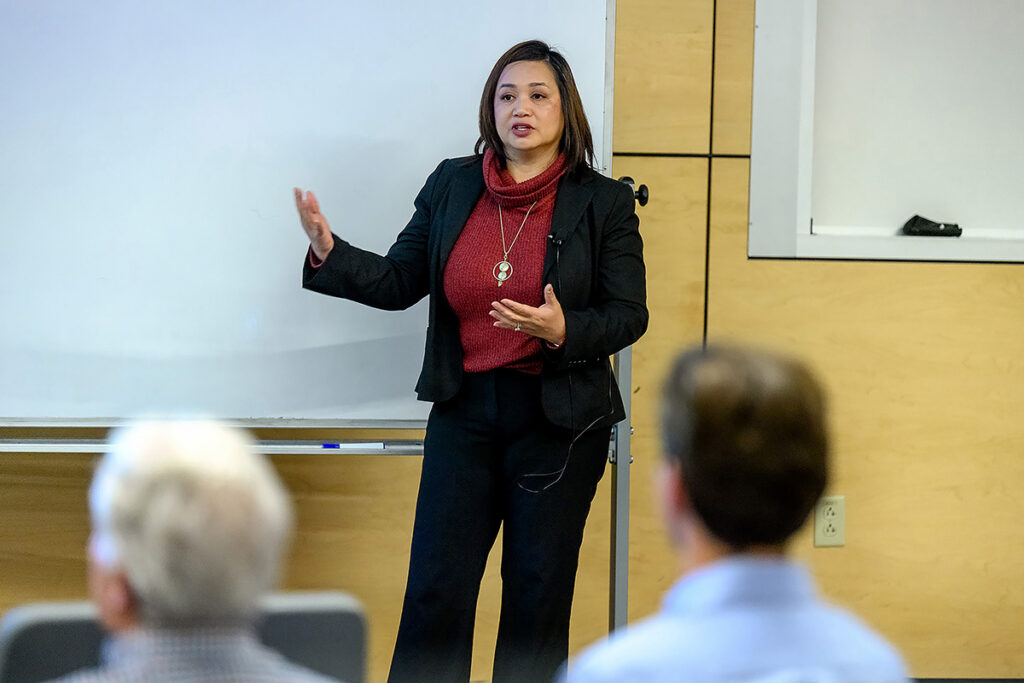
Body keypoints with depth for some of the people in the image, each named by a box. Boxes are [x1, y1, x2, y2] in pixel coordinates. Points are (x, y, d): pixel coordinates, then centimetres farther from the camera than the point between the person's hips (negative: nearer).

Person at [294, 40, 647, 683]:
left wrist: (563, 331, -22)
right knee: (436, 591, 2)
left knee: (538, 596, 7)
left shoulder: (604, 202, -3)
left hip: (558, 418, -2)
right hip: (465, 408, 2)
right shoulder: (451, 185, 5)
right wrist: (329, 253, -10)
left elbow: (628, 315, -4)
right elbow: (398, 282, 5)